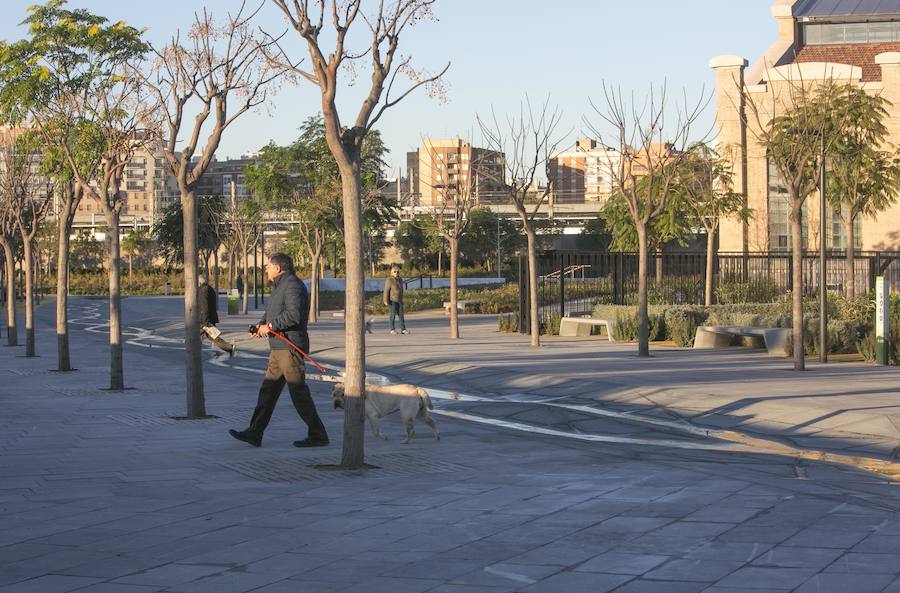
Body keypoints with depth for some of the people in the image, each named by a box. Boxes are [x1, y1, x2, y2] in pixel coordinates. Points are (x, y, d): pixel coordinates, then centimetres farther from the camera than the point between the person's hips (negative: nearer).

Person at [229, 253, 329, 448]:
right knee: (268, 390, 10)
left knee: (299, 392, -6)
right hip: (278, 349, 11)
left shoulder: (292, 286, -14)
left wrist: (270, 326, -18)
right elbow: (271, 313, 24)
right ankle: (254, 434, 13)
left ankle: (318, 436, 0)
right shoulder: (280, 286, 20)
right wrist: (261, 324, 5)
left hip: (290, 347, -11)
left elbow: (293, 315, -26)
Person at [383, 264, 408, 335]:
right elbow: (386, 291, -12)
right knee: (393, 315, -5)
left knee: (401, 315, 3)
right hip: (392, 301, -7)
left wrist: (402, 299, 22)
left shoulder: (400, 279, 12)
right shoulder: (389, 280, -10)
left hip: (399, 301, 7)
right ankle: (392, 329, 1)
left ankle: (403, 329, 4)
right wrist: (386, 300, -15)